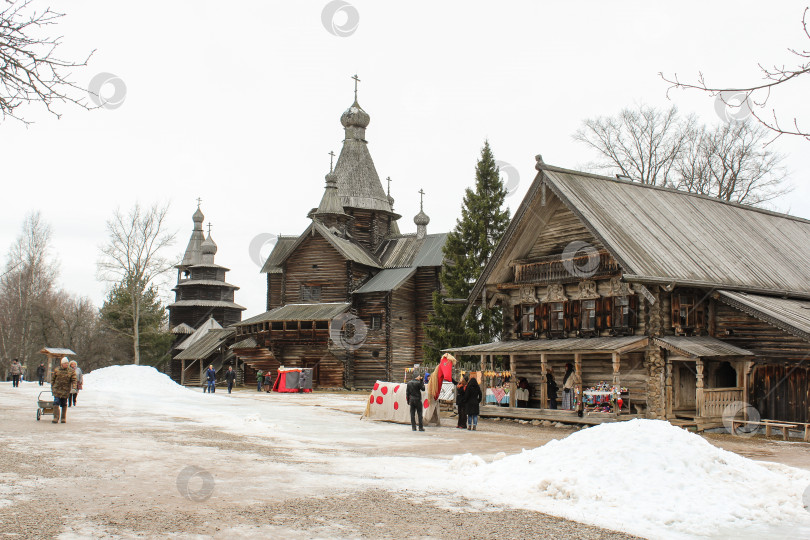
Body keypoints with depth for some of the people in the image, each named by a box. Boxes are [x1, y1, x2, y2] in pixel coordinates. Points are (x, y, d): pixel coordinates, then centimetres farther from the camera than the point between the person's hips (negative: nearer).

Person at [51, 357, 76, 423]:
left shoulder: (71, 371, 2)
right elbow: (52, 379, 12)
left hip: (66, 391, 0)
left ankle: (64, 418, 20)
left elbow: (74, 380, -2)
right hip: (57, 390, 0)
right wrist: (52, 388, 10)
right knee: (56, 403, -10)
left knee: (64, 404, 9)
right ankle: (56, 418, -8)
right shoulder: (56, 370, 4)